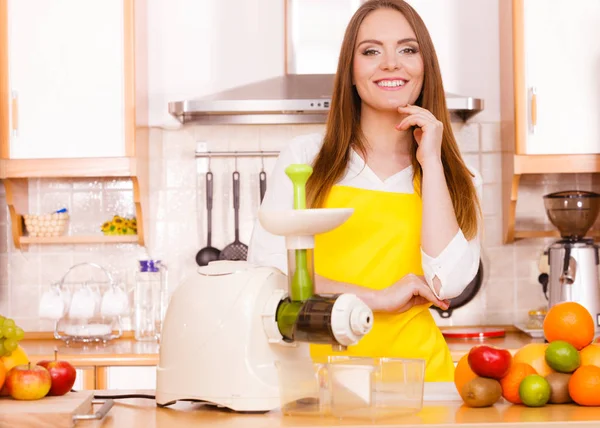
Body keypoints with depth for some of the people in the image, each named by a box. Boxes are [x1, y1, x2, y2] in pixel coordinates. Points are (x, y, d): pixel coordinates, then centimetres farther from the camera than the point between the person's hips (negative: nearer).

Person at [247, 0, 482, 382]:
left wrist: (430, 161, -1)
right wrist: (375, 298, -7)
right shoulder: (306, 157, 8)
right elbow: (265, 268, -2)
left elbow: (446, 284, -5)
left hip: (414, 371, 1)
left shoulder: (459, 179, 12)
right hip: (317, 370, 0)